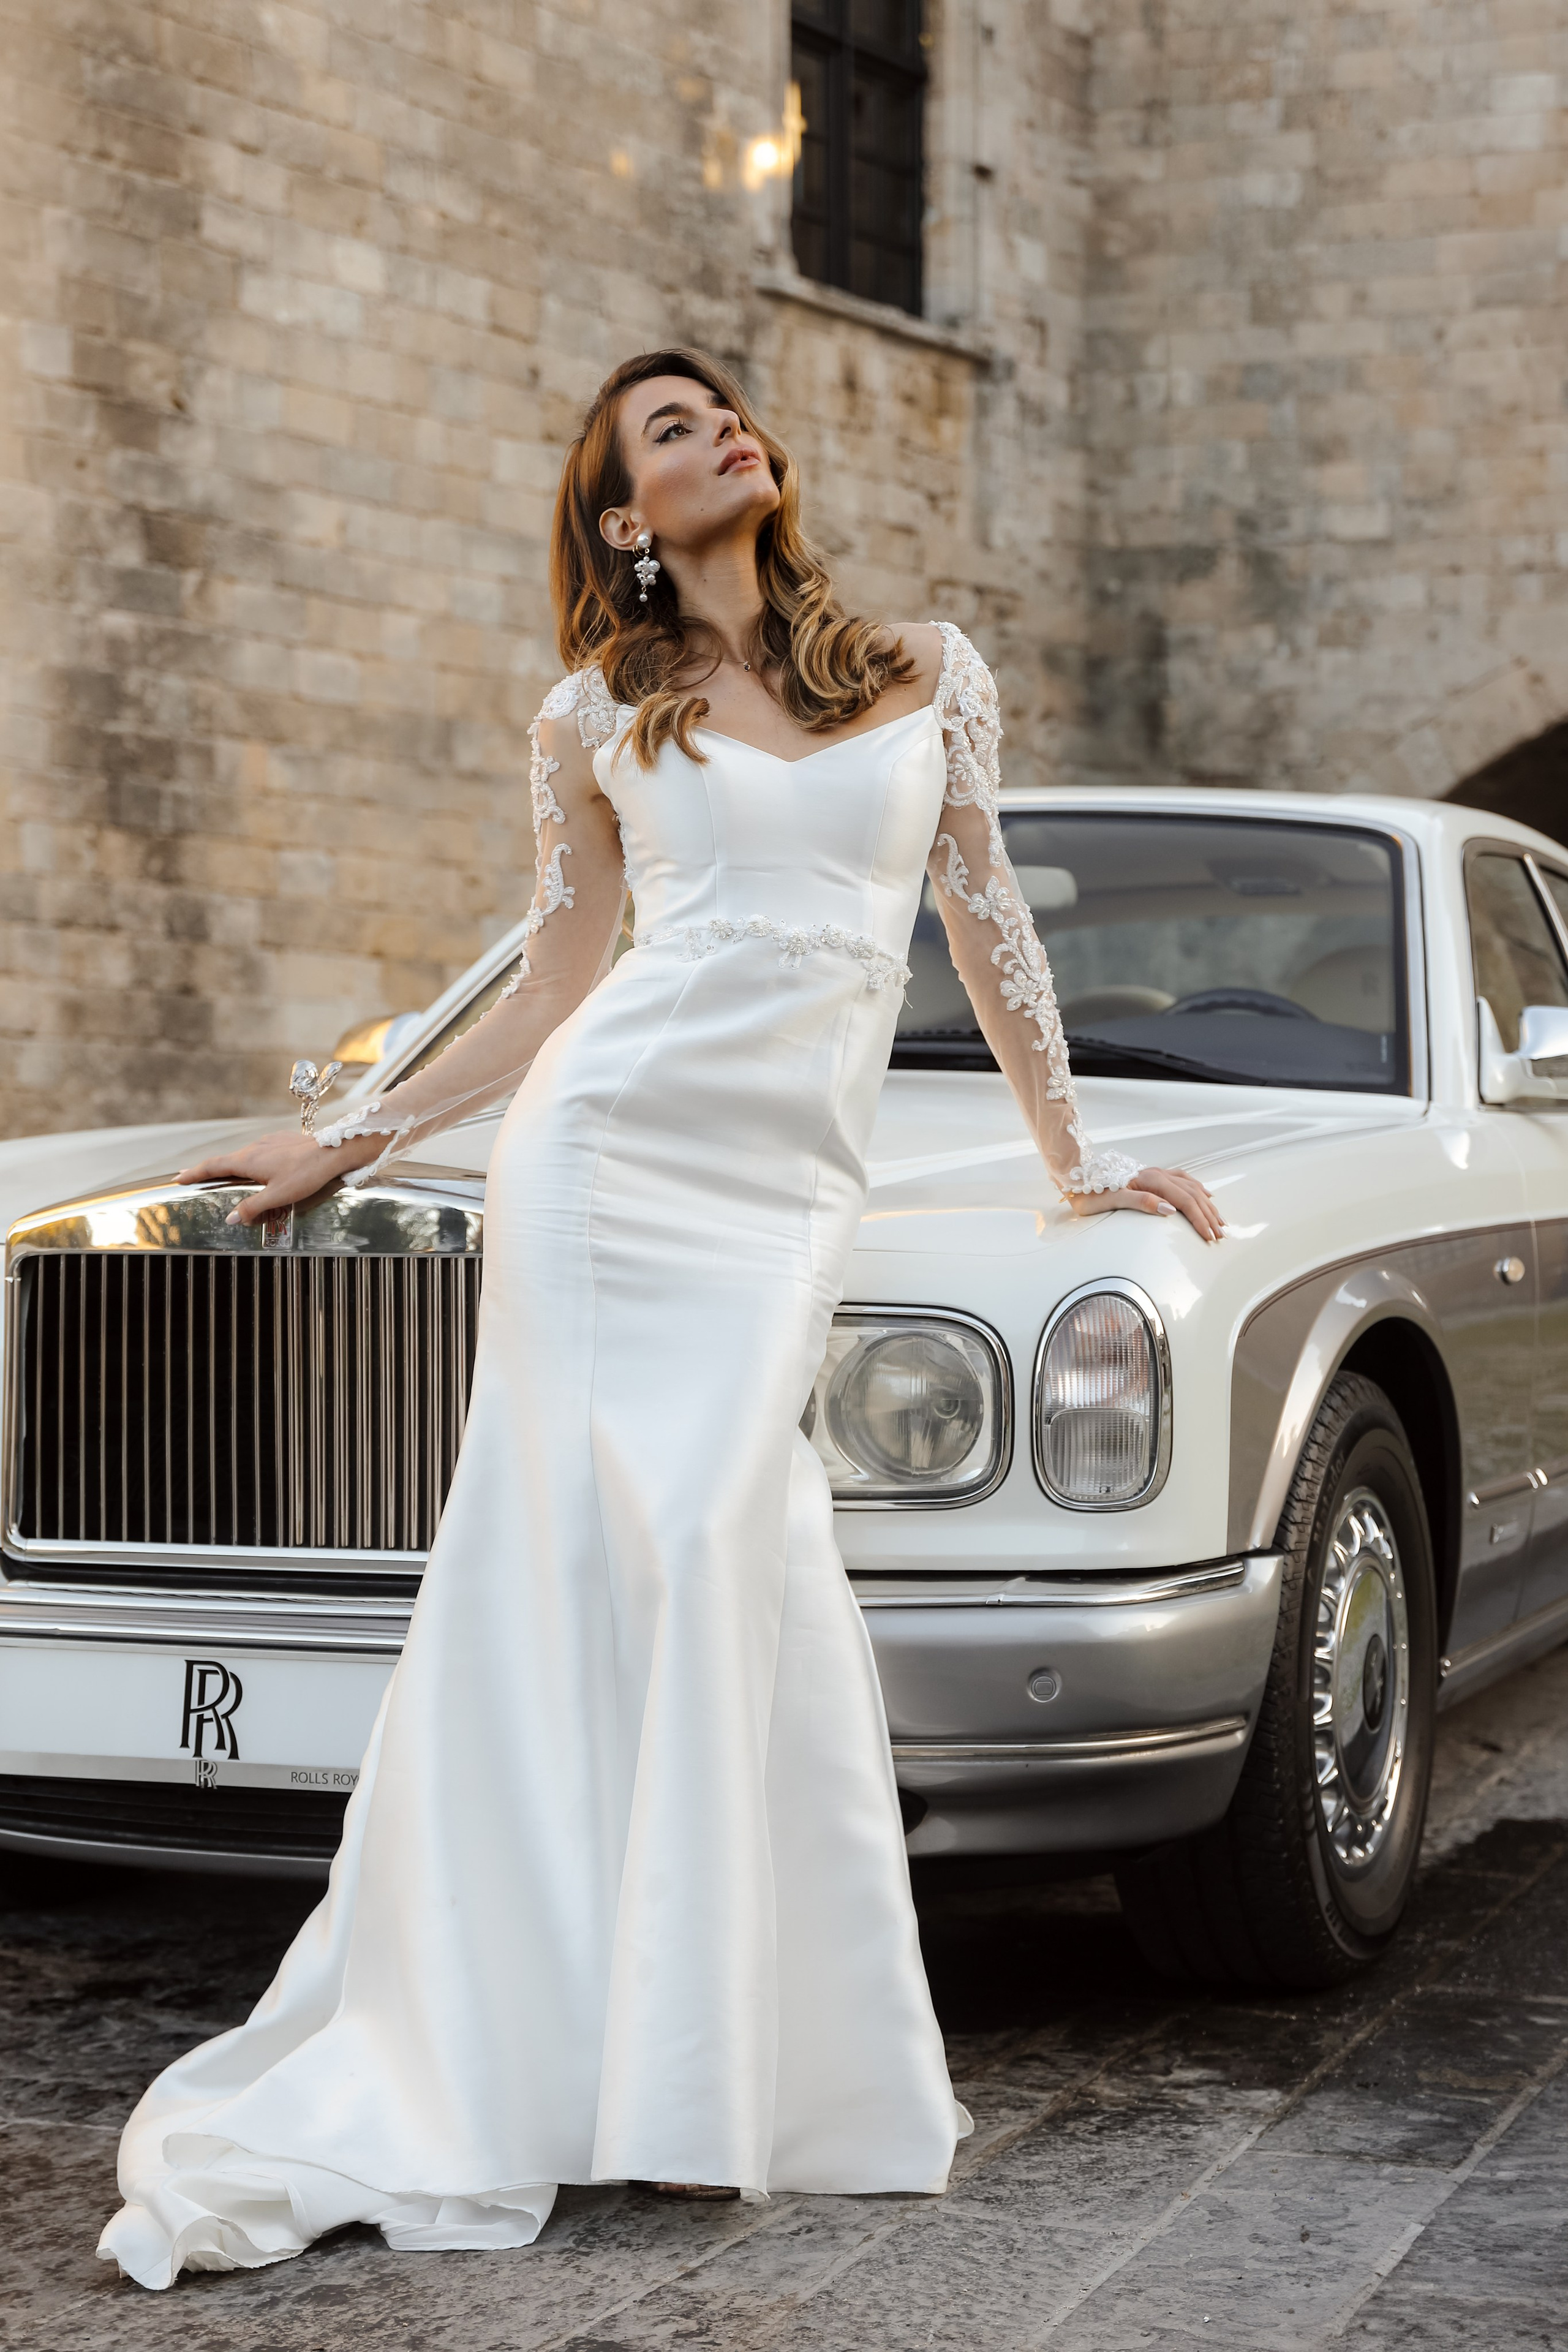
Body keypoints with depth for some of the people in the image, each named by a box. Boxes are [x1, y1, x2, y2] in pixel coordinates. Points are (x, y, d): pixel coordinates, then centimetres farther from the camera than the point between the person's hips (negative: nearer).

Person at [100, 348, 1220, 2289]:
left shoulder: (926, 672, 14)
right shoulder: (595, 719, 12)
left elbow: (989, 923, 18)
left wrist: (1079, 1156, 18)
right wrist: (351, 1145, 14)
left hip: (791, 1185, 1)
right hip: (608, 1144, -1)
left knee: (713, 1549, -12)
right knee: (597, 1553, -9)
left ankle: (706, 2072, -2)